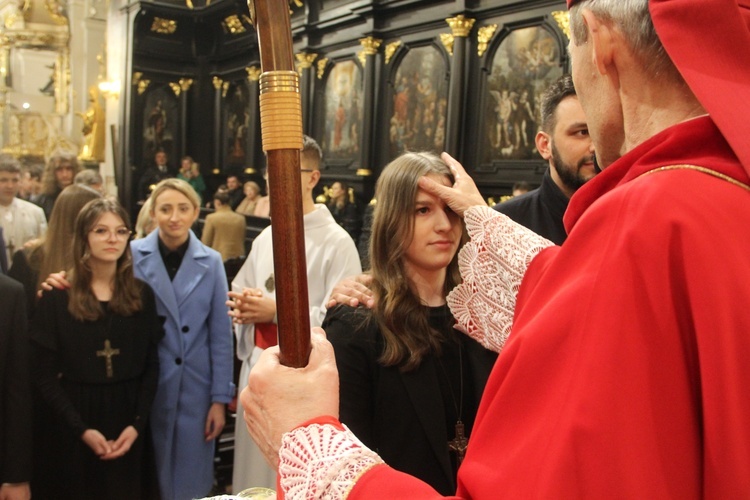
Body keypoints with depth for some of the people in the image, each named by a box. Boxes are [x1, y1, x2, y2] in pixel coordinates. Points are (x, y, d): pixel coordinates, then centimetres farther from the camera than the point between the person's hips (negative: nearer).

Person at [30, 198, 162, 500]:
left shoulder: (142, 295, 2)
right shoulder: (57, 298, -6)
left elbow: (151, 365, 3)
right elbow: (44, 375, -6)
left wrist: (137, 424, -9)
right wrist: (82, 429, -13)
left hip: (127, 421, 2)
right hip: (75, 431, -2)